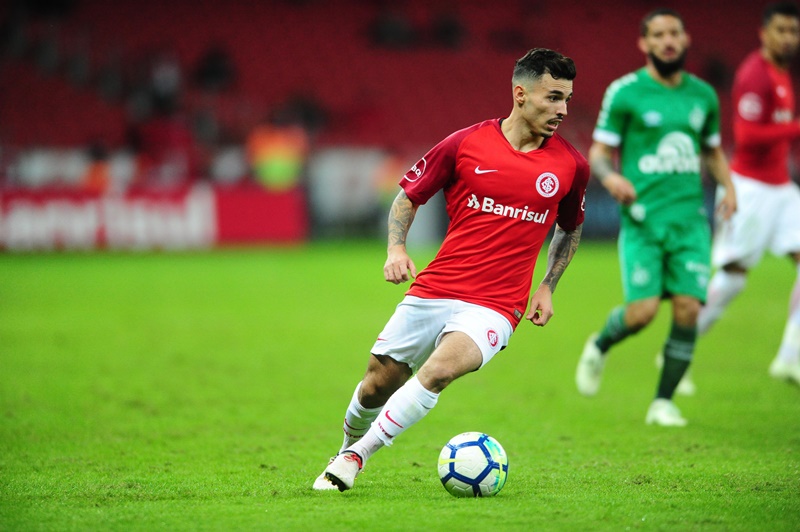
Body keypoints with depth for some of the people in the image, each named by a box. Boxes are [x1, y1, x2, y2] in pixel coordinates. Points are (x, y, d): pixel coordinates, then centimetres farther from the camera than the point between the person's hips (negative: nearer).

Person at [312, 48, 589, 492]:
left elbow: (570, 228, 22)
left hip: (495, 307, -1)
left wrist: (547, 287, 12)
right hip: (433, 290, 1)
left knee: (441, 368, -29)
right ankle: (346, 448, 36)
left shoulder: (570, 166, 2)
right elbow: (407, 197, 10)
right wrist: (396, 248, -7)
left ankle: (357, 455, -16)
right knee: (377, 384, 4)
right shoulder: (465, 144, -2)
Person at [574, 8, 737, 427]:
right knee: (642, 312, -12)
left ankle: (663, 403, 6)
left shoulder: (703, 95, 12)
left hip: (690, 219, 4)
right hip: (643, 218, -4)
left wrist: (728, 186, 7)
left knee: (688, 309, -8)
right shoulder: (625, 92, -1)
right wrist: (610, 176, -22)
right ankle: (599, 347, 23)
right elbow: (598, 153, 0)